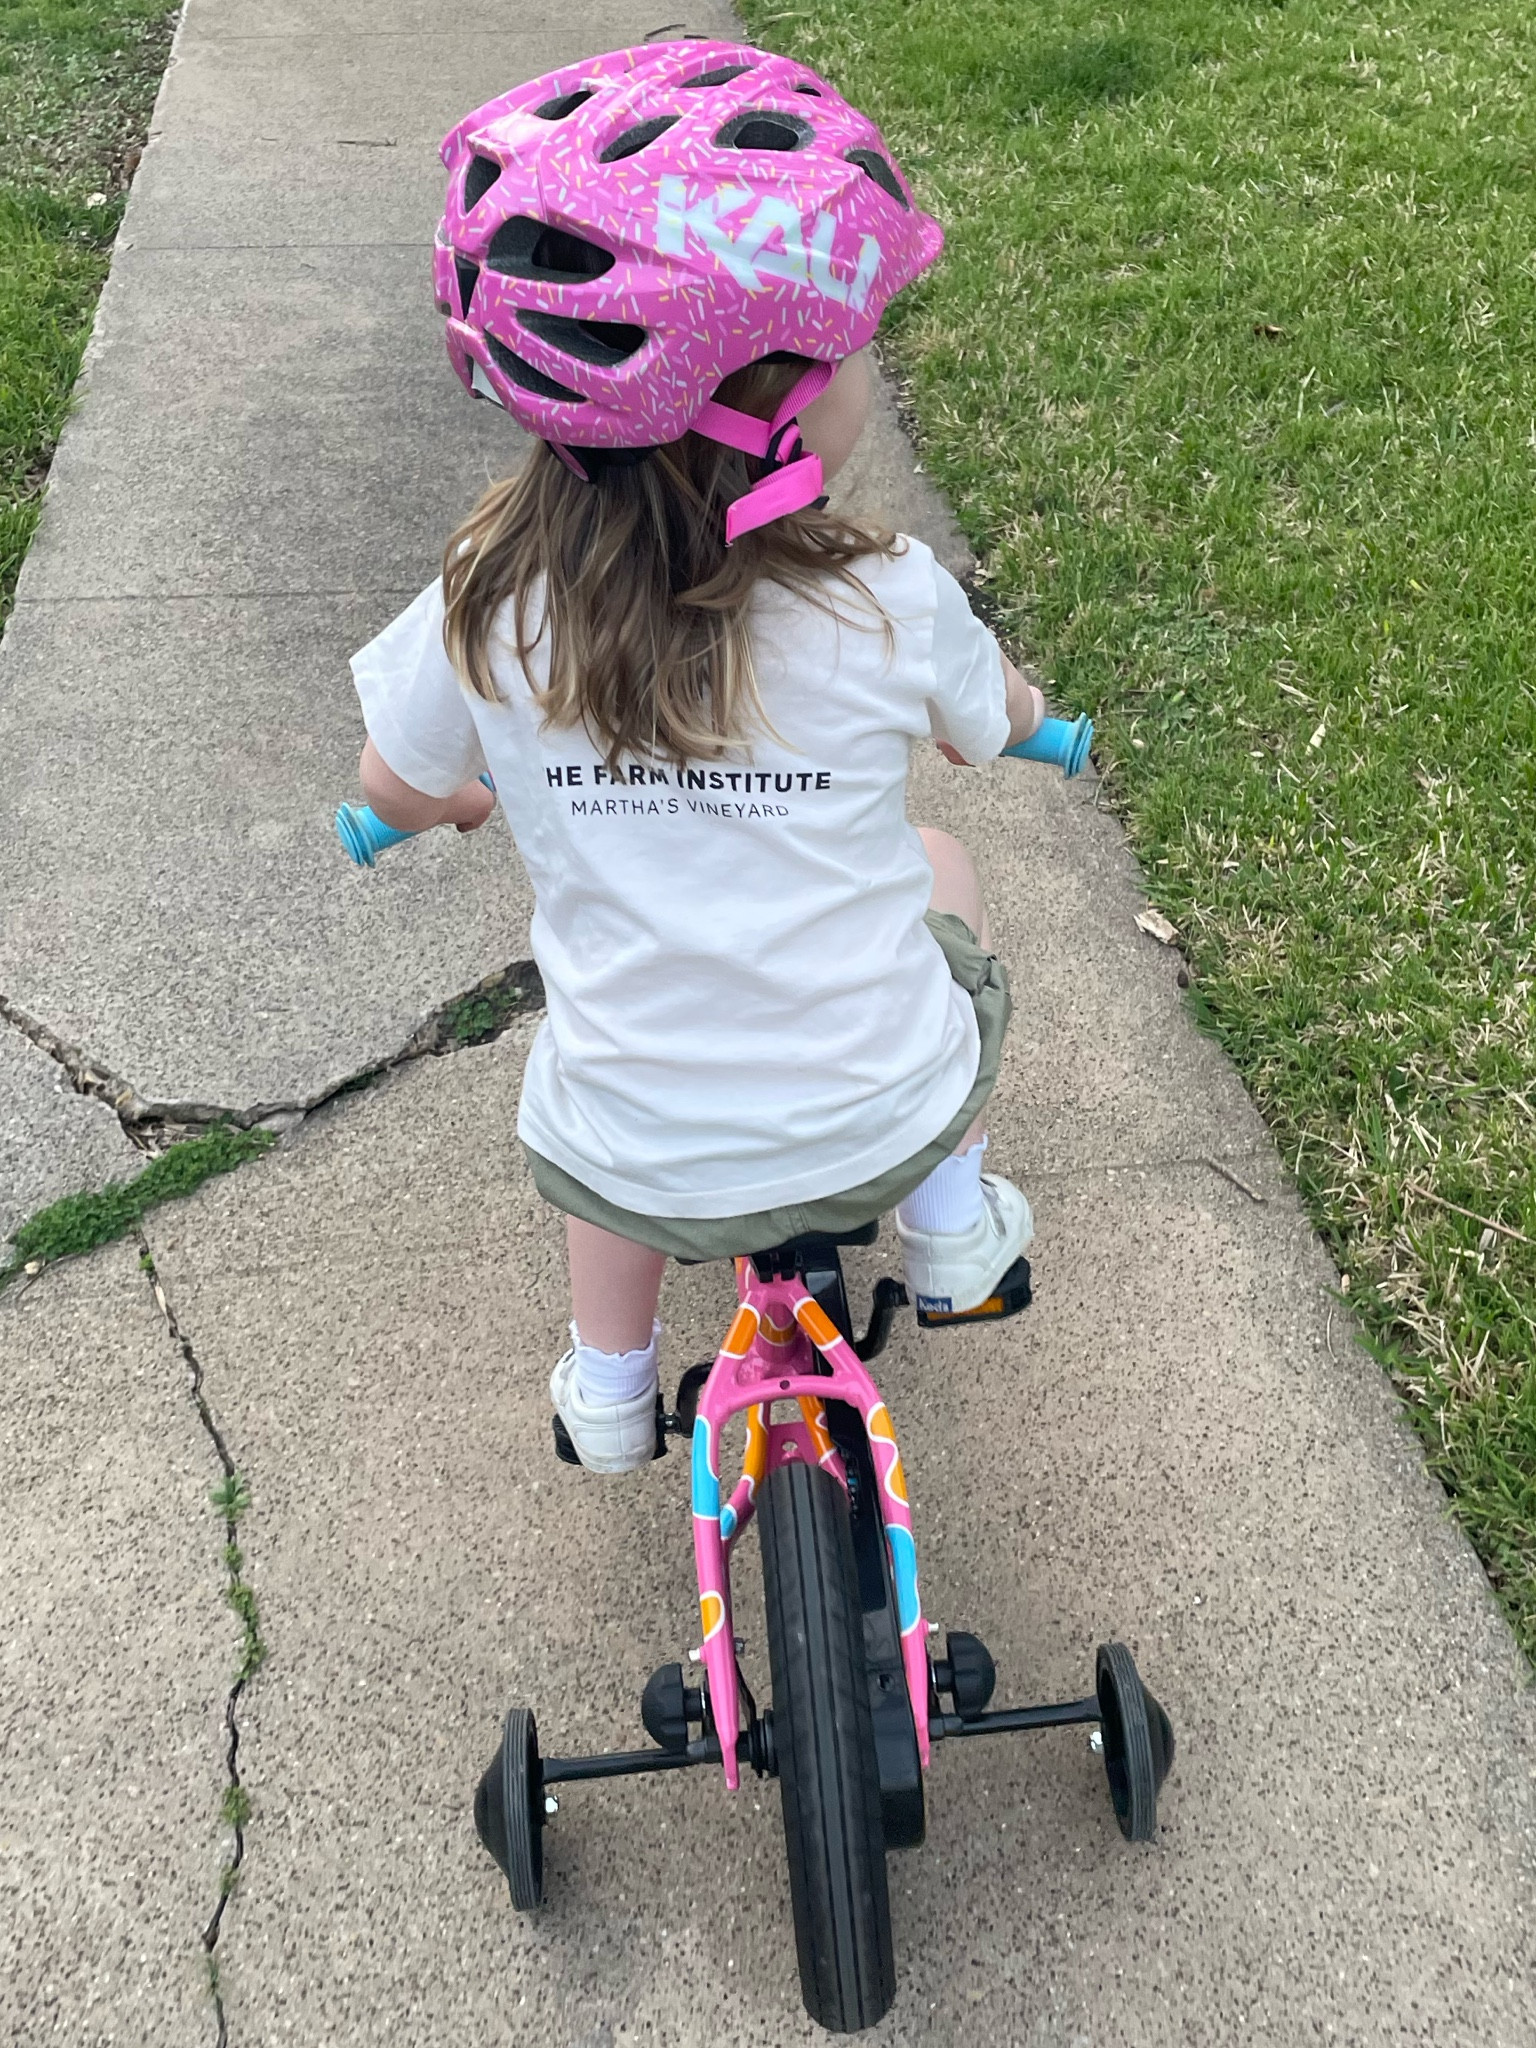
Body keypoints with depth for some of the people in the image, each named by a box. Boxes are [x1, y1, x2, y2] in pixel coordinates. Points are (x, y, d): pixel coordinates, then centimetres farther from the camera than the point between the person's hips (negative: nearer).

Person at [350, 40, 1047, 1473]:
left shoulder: (487, 608, -15)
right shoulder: (892, 604, -18)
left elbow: (392, 789, 4)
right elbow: (993, 727, 5)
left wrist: (465, 798, 29)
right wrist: (1031, 705, 31)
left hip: (639, 1172, 1)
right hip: (886, 1120, 0)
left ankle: (608, 1388, 47)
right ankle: (952, 1223, 36)